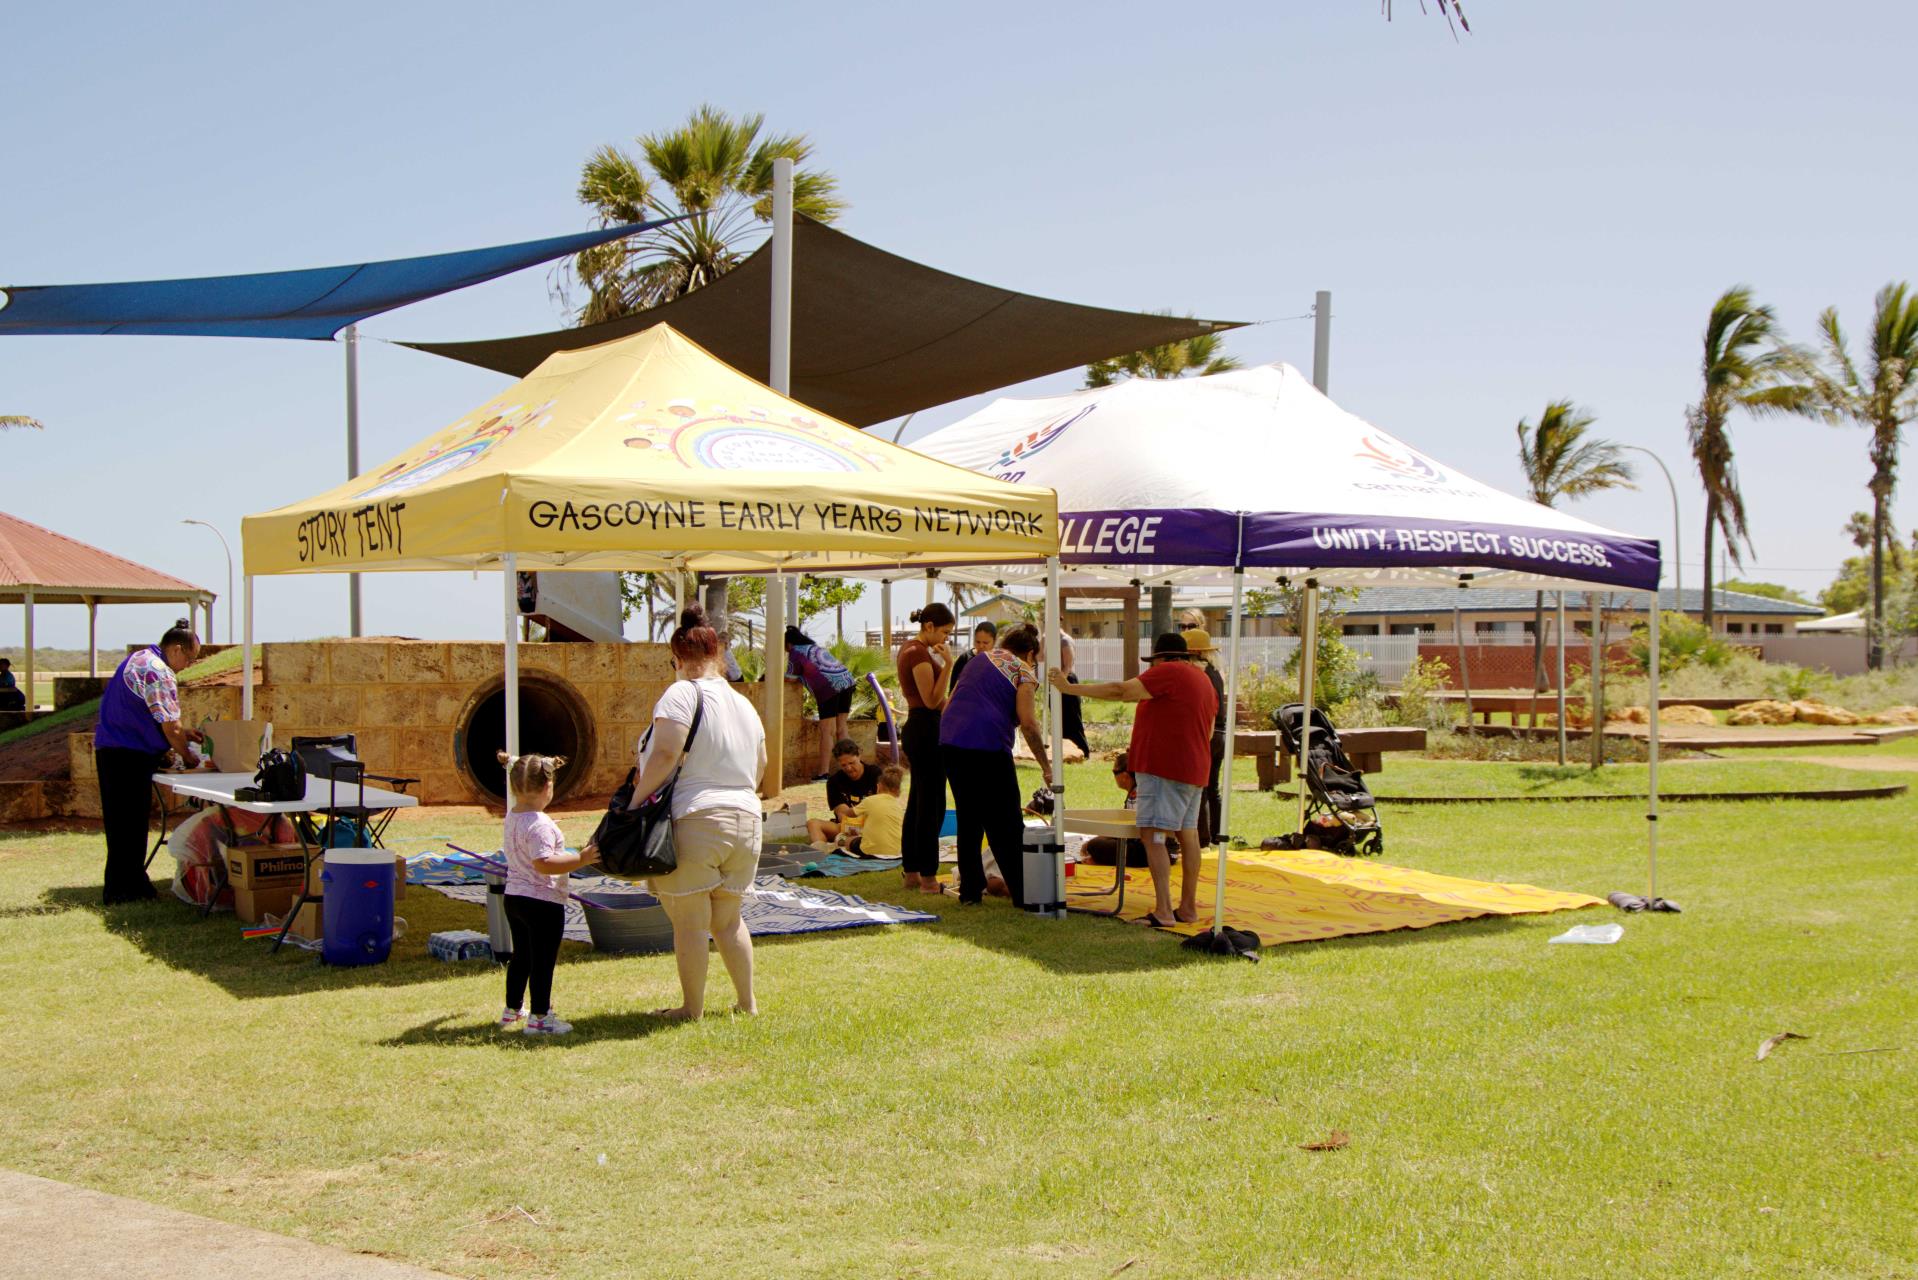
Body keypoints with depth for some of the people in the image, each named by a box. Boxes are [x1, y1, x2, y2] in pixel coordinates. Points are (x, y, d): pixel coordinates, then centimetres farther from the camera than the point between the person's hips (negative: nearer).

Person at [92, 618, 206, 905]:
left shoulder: (138, 659, 17)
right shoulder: (158, 672, -16)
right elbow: (170, 725, -16)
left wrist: (182, 732, 21)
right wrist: (187, 756, -3)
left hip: (112, 750, 10)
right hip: (129, 755, -10)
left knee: (124, 822, 15)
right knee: (130, 823, -4)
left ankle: (131, 882, 22)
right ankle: (122, 890, 0)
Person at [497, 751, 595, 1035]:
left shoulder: (511, 817, 7)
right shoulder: (540, 824, -22)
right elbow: (544, 863, -29)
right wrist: (580, 859, -28)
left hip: (513, 896, 9)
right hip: (542, 902, -9)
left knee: (521, 956, 21)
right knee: (543, 961, 1)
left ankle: (512, 1012, 32)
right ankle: (539, 1018, 5)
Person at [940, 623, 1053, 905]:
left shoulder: (981, 659, 21)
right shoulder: (1023, 673, 1)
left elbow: (948, 703, 21)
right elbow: (1028, 724, -10)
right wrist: (1046, 766, -4)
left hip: (951, 741, 6)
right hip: (988, 746, -6)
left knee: (968, 819, 14)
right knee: (1006, 825, 1)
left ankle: (970, 889, 16)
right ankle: (1022, 892, 1)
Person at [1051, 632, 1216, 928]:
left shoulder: (1168, 672, -10)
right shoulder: (1203, 679, 19)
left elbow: (1120, 691, -17)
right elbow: (1209, 731, 25)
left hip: (1164, 768, -10)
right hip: (1195, 769, 10)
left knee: (1152, 835, -12)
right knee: (1187, 834, 13)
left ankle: (1163, 911, -19)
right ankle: (1188, 908, 18)